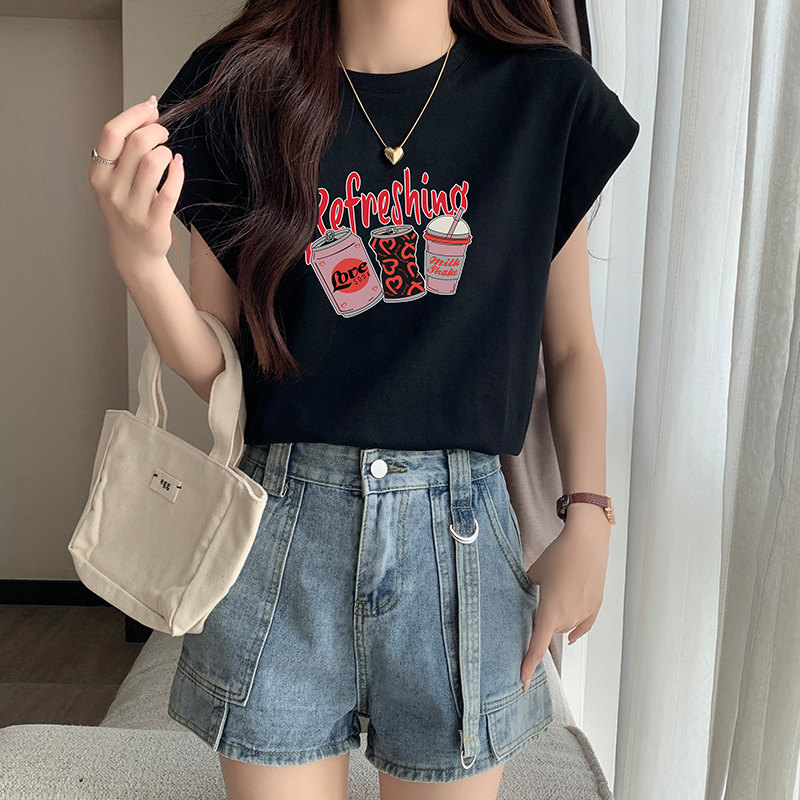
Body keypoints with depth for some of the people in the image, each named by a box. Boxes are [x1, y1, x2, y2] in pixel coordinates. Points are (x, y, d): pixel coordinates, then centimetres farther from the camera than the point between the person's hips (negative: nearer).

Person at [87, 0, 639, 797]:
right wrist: (137, 257, -15)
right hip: (282, 523, 0)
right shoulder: (240, 92, 1)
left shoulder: (546, 96, 2)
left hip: (461, 530, 1)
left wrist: (588, 520, -3)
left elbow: (570, 347, 6)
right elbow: (212, 368, 2)